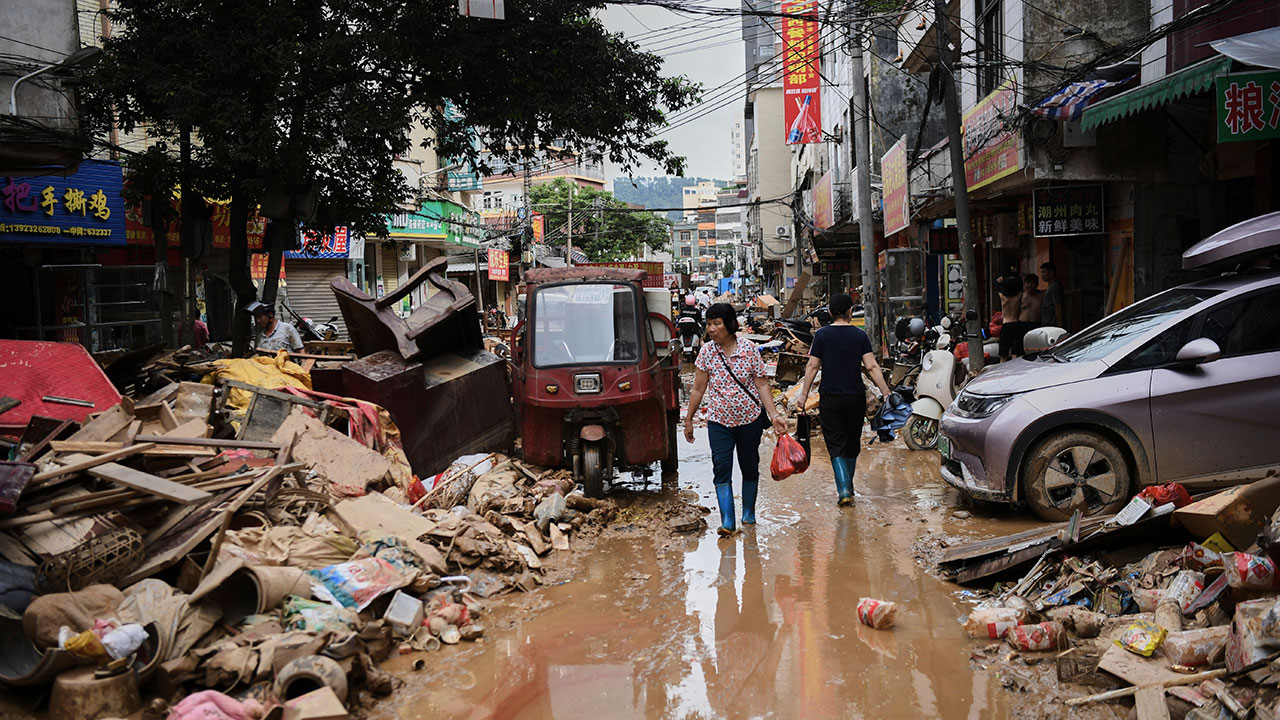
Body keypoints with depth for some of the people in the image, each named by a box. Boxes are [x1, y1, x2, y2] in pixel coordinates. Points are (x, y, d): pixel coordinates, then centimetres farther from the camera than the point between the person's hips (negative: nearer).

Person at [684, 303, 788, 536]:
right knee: (721, 468, -12)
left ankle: (748, 512, 32)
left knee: (749, 467, 12)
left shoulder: (749, 349, -8)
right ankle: (727, 521, -12)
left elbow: (762, 385, -5)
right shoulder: (706, 352, -4)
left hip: (750, 418, 0)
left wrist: (774, 415, -13)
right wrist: (688, 419, 7)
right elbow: (698, 389, 4)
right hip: (719, 420, 0)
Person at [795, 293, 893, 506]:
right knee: (852, 444, 16)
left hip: (829, 398, -1)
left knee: (836, 446, 0)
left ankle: (844, 489, -15)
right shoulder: (860, 335, -1)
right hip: (855, 397, 1)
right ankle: (847, 486, 28)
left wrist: (804, 394, 4)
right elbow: (872, 366, -6)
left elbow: (812, 366, -3)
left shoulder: (821, 335, -2)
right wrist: (886, 393, -3)